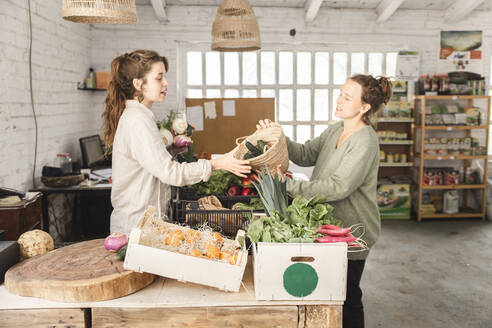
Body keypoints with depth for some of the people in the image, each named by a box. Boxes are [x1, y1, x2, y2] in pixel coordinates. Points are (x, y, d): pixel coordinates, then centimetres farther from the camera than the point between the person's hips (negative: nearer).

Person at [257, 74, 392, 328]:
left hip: (351, 233, -8)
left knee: (347, 298, 9)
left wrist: (291, 187, -30)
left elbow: (339, 187, -29)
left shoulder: (365, 141, -21)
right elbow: (306, 154, 4)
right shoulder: (336, 130, 7)